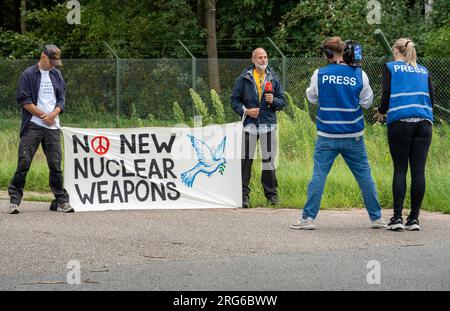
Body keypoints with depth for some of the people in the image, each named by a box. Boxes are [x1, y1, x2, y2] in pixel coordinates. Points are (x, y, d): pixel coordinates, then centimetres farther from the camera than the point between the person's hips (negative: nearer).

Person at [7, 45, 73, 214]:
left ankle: (62, 201, 9)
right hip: (33, 126, -4)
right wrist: (43, 116, -9)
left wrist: (53, 114, -7)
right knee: (24, 162, -7)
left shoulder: (57, 75, 14)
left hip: (52, 126, 4)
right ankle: (14, 199, -4)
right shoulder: (28, 75, -1)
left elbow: (61, 99, 13)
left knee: (55, 164, 3)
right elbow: (24, 100, -6)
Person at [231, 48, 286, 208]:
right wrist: (245, 110, -10)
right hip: (250, 123, -2)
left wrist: (273, 101, -10)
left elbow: (282, 101, 12)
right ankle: (244, 194, 0)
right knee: (246, 160, -5)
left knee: (269, 159, 4)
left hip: (268, 124, 2)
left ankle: (271, 194, 13)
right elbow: (235, 100, 6)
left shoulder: (273, 79, 10)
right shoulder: (244, 79, 4)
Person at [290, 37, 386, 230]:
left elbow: (312, 98, 11)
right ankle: (376, 218, 12)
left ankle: (308, 217, -3)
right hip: (353, 136, 1)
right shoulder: (359, 75, -3)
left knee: (319, 175, 1)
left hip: (327, 136, -1)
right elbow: (367, 102, 5)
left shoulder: (319, 74, -4)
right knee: (364, 175, 8)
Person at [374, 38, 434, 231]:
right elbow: (432, 98, 13)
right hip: (423, 121, 3)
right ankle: (414, 218, 0)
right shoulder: (424, 71, 18)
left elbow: (387, 95, -1)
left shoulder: (390, 67, 8)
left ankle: (397, 217, -5)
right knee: (418, 170, 1)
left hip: (400, 121, -3)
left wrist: (381, 112, 17)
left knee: (400, 169, 0)